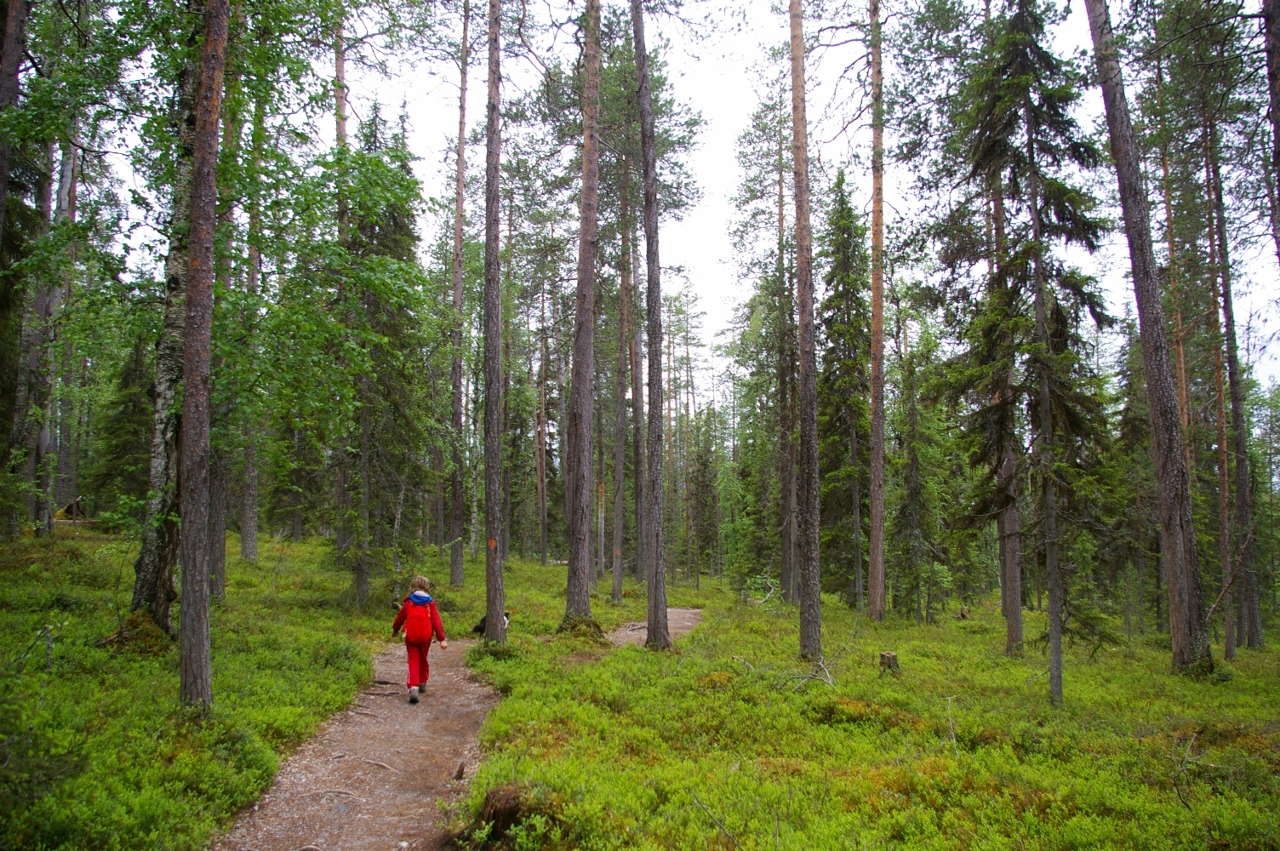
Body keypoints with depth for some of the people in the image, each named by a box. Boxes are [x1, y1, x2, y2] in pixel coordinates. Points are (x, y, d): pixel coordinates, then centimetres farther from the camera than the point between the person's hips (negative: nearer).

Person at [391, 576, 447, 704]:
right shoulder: (430, 603, 1)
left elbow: (400, 617, 12)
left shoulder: (409, 603, 3)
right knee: (423, 659, 22)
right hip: (425, 636, 1)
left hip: (411, 637, -1)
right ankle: (422, 683, 33)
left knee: (413, 661, -4)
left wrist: (395, 630, 32)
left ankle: (413, 687, -22)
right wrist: (442, 638, -6)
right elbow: (436, 621, -5)